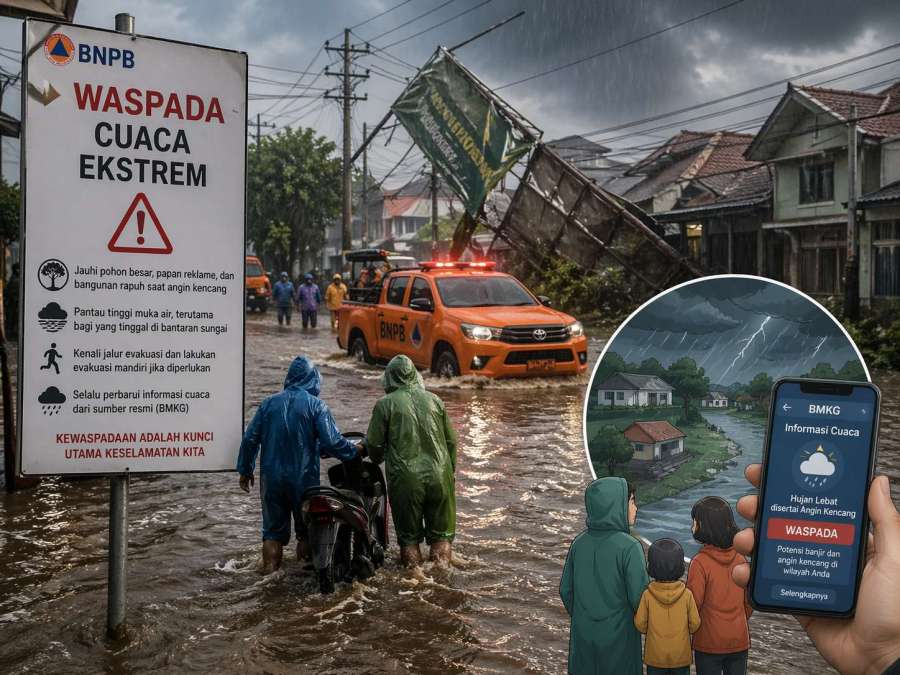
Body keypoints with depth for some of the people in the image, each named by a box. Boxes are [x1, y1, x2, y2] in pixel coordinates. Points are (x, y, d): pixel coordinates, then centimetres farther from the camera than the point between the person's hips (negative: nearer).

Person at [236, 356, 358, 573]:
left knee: (273, 529, 12)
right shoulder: (316, 405, -7)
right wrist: (354, 451, 2)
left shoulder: (269, 403, 4)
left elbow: (250, 438, 4)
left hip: (271, 478, 3)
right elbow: (332, 442, -15)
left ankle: (270, 572, 10)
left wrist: (245, 470, 13)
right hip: (304, 479, -3)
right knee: (307, 529, 12)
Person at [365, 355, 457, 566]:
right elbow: (451, 441, 11)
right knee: (441, 533, 14)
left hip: (406, 478, -2)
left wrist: (377, 459, 22)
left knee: (408, 534, 11)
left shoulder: (385, 404, -2)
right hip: (439, 475, 3)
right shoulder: (434, 400, 8)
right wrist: (451, 471, 22)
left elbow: (374, 443, 0)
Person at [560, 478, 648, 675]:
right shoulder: (629, 547, -20)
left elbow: (566, 590, 2)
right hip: (618, 638, -4)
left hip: (583, 637, 4)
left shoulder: (579, 543, -5)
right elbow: (640, 597, -17)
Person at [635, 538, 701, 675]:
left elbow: (640, 624, -9)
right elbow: (694, 624, -8)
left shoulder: (647, 595, -14)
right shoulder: (687, 594, -13)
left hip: (655, 655, 0)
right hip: (681, 655, 0)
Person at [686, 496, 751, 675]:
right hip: (739, 641, 4)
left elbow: (693, 605, -15)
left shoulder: (700, 562, -19)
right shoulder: (740, 559, -3)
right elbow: (749, 602, 7)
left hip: (709, 643, -4)